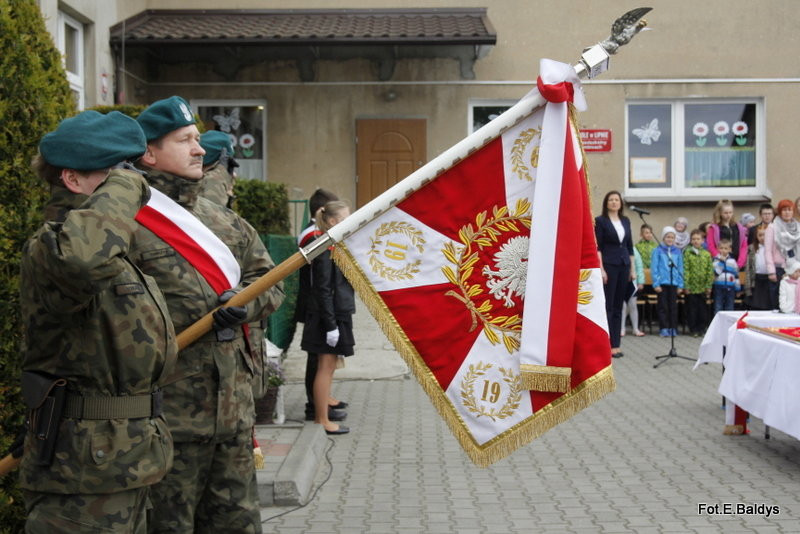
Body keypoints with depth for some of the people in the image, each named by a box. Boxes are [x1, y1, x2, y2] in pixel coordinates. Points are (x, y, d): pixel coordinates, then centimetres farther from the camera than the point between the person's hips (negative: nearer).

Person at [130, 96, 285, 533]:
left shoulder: (226, 222, 16)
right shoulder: (131, 226, -9)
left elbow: (271, 284, 16)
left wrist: (243, 303, -5)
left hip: (233, 408, 7)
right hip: (169, 413, -6)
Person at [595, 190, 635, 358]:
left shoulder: (626, 221, 13)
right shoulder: (600, 221, -2)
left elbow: (630, 246, 15)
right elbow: (598, 247, -7)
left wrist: (632, 269, 11)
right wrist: (601, 269, -15)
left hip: (624, 265, 5)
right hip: (609, 265, -5)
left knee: (618, 306, 7)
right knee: (608, 306, -5)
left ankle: (615, 344, 10)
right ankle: (607, 346, -2)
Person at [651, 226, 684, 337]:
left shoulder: (677, 252, 7)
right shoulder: (658, 251, -2)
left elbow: (680, 269, 10)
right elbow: (654, 268, -4)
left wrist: (680, 285, 5)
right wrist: (656, 283, -9)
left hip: (674, 283, 3)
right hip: (662, 282, -3)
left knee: (673, 306, 7)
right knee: (663, 307, 2)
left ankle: (673, 328, 14)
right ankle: (664, 329, 6)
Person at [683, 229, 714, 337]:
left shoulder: (706, 254, 5)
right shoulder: (687, 253, -1)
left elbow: (710, 271, 5)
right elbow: (685, 270, -5)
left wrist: (709, 286, -1)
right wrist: (686, 285, -11)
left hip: (703, 287, 2)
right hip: (691, 287, -2)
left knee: (703, 309, 6)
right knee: (692, 309, 3)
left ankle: (701, 328, 16)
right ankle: (693, 329, 12)